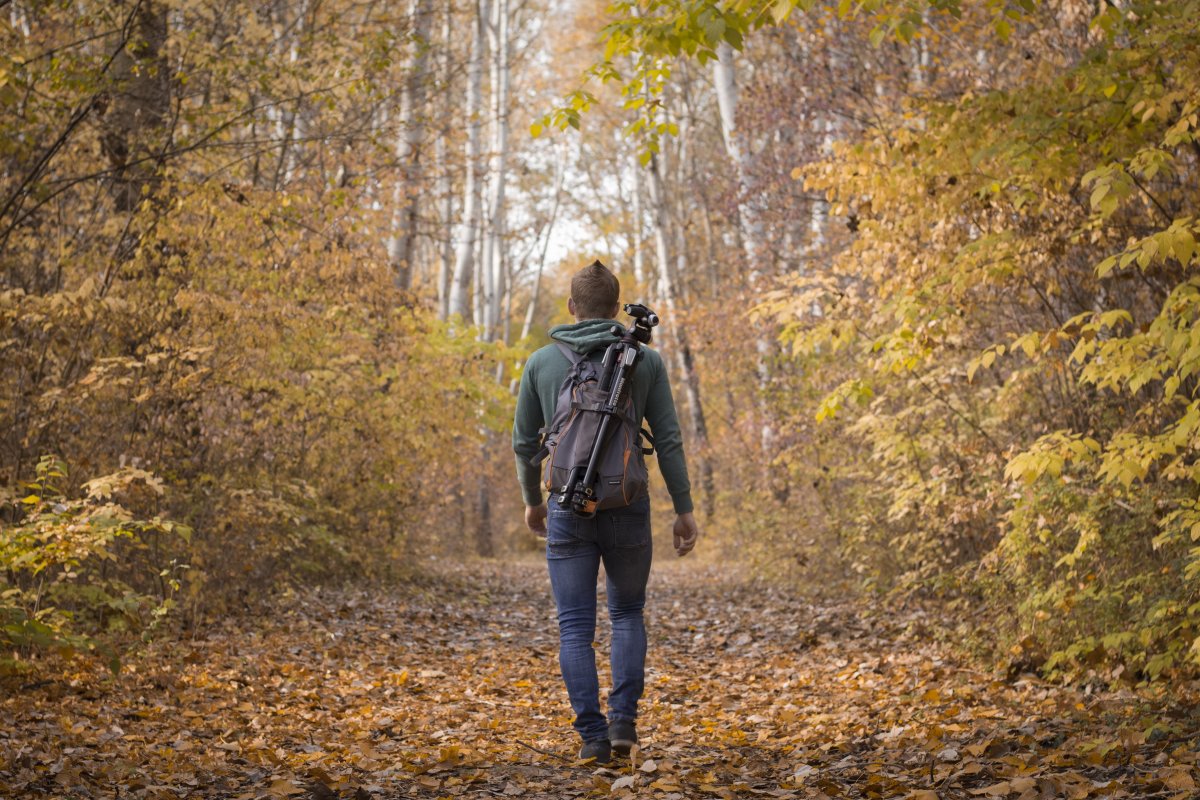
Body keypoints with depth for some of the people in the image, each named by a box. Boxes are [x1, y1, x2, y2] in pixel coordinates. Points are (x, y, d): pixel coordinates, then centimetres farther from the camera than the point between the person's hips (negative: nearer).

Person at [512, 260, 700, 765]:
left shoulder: (541, 362, 3)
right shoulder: (646, 360, 0)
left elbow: (524, 442, 7)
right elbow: (668, 440, -2)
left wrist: (532, 501, 23)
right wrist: (684, 510, 4)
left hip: (567, 510, 0)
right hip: (627, 509, 0)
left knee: (576, 627, 5)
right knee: (627, 614, 18)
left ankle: (592, 734, -2)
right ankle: (624, 718, 4)